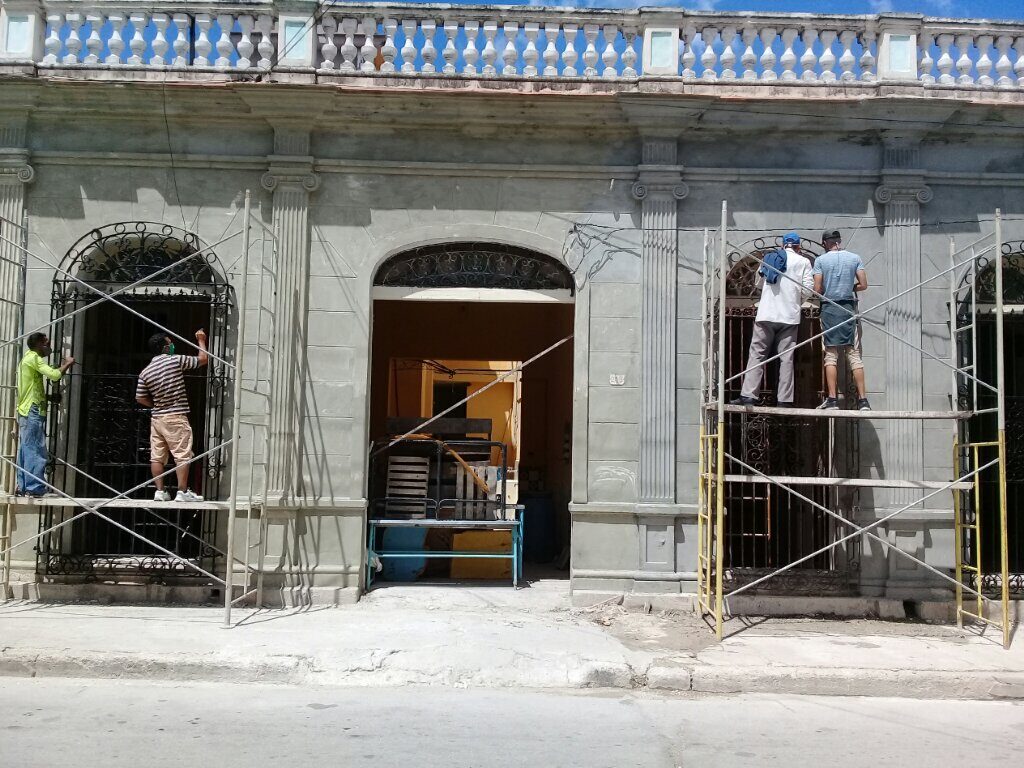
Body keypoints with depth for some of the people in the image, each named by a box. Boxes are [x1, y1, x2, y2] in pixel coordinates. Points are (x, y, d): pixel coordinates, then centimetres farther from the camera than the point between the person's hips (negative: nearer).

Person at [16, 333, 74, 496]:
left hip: (25, 411, 10)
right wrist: (67, 364, -7)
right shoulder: (34, 358, -10)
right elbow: (54, 375, -20)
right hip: (33, 411, -10)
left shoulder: (27, 358, 21)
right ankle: (35, 487, -10)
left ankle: (23, 486, 12)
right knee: (36, 451, -9)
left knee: (26, 450, 10)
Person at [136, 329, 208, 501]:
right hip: (176, 417, -6)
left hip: (156, 418, 6)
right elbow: (203, 359, 1)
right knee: (182, 455, -3)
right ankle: (182, 492, -4)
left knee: (157, 457, 6)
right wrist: (201, 340, 16)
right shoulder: (176, 361, -9)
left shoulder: (145, 372, 6)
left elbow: (140, 398, 6)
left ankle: (160, 491, 8)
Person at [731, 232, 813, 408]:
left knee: (757, 354, 3)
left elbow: (760, 282, 21)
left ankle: (748, 395, -6)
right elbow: (807, 289, -3)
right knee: (786, 357, 2)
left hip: (765, 315, 1)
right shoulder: (803, 262, 3)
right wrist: (797, 300, 16)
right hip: (789, 316, -1)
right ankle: (784, 399, -1)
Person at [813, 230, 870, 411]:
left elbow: (817, 290, -4)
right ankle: (862, 400, -3)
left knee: (831, 355, 2)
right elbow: (863, 285, 2)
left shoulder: (820, 260, 0)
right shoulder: (855, 258, 6)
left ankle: (832, 399, -5)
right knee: (854, 354, 2)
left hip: (829, 308, -1)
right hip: (849, 308, 1)